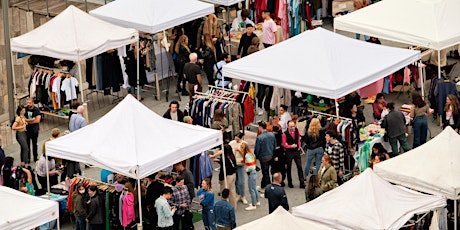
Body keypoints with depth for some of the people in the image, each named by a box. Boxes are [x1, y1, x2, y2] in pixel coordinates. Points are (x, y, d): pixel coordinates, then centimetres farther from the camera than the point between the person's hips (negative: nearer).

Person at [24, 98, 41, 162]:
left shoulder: (36, 110, -7)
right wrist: (32, 119, -17)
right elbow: (23, 119, -7)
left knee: (34, 144, 11)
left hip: (34, 130, -1)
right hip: (26, 130, 1)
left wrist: (28, 121, -13)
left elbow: (37, 120, -14)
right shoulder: (25, 109, -3)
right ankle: (27, 158, 11)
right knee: (27, 144, 3)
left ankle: (35, 158, 22)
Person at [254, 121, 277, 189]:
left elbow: (256, 149, -15)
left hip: (263, 157, -6)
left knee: (265, 173, 5)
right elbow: (275, 146, 7)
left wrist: (256, 157, 3)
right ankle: (263, 186, 35)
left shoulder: (259, 138, -23)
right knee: (265, 172, 21)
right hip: (270, 156, 6)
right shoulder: (272, 135, -4)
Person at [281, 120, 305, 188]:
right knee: (288, 167, 10)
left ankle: (302, 183, 4)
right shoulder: (285, 134, -16)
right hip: (289, 152, -3)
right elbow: (283, 144, -9)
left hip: (296, 151, 3)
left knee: (299, 167, 1)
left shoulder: (297, 131, -3)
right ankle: (289, 182, 23)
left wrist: (299, 146, 10)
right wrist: (291, 146, -17)